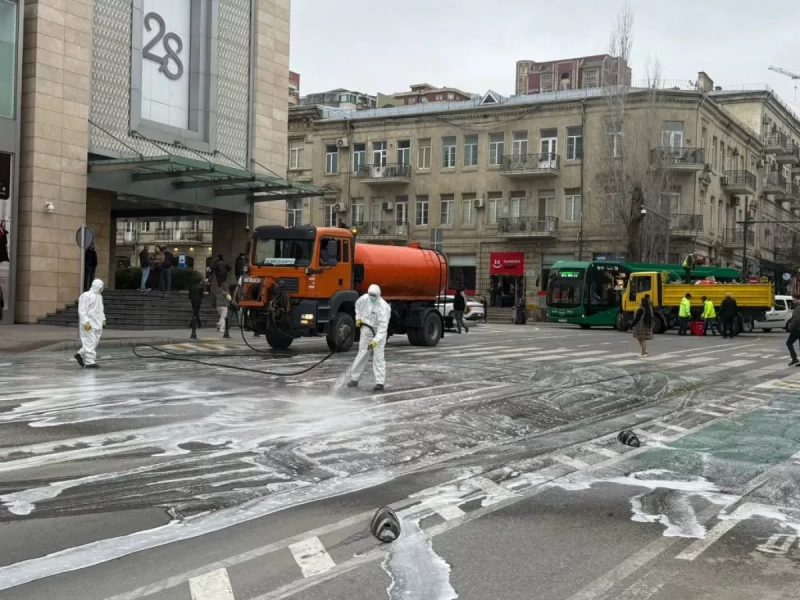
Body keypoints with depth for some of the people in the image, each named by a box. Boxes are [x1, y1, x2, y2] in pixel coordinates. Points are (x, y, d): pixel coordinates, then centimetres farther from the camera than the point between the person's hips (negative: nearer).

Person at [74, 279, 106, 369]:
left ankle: (80, 355, 22)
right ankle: (90, 362, -4)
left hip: (97, 324, 9)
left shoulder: (99, 296, 16)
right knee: (90, 342, -8)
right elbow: (82, 311, -16)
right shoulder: (86, 296, -12)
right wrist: (86, 322, -22)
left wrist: (103, 320, 16)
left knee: (95, 342, 8)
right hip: (89, 324, -9)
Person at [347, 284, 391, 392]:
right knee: (362, 355, 11)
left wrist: (376, 340, -39)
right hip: (366, 331, 5)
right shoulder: (364, 298, -10)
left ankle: (380, 383, -7)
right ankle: (354, 379, 19)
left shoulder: (383, 307, -27)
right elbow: (358, 304, 17)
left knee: (378, 357, -9)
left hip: (379, 332, -5)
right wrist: (358, 317, 7)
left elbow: (383, 326, -32)